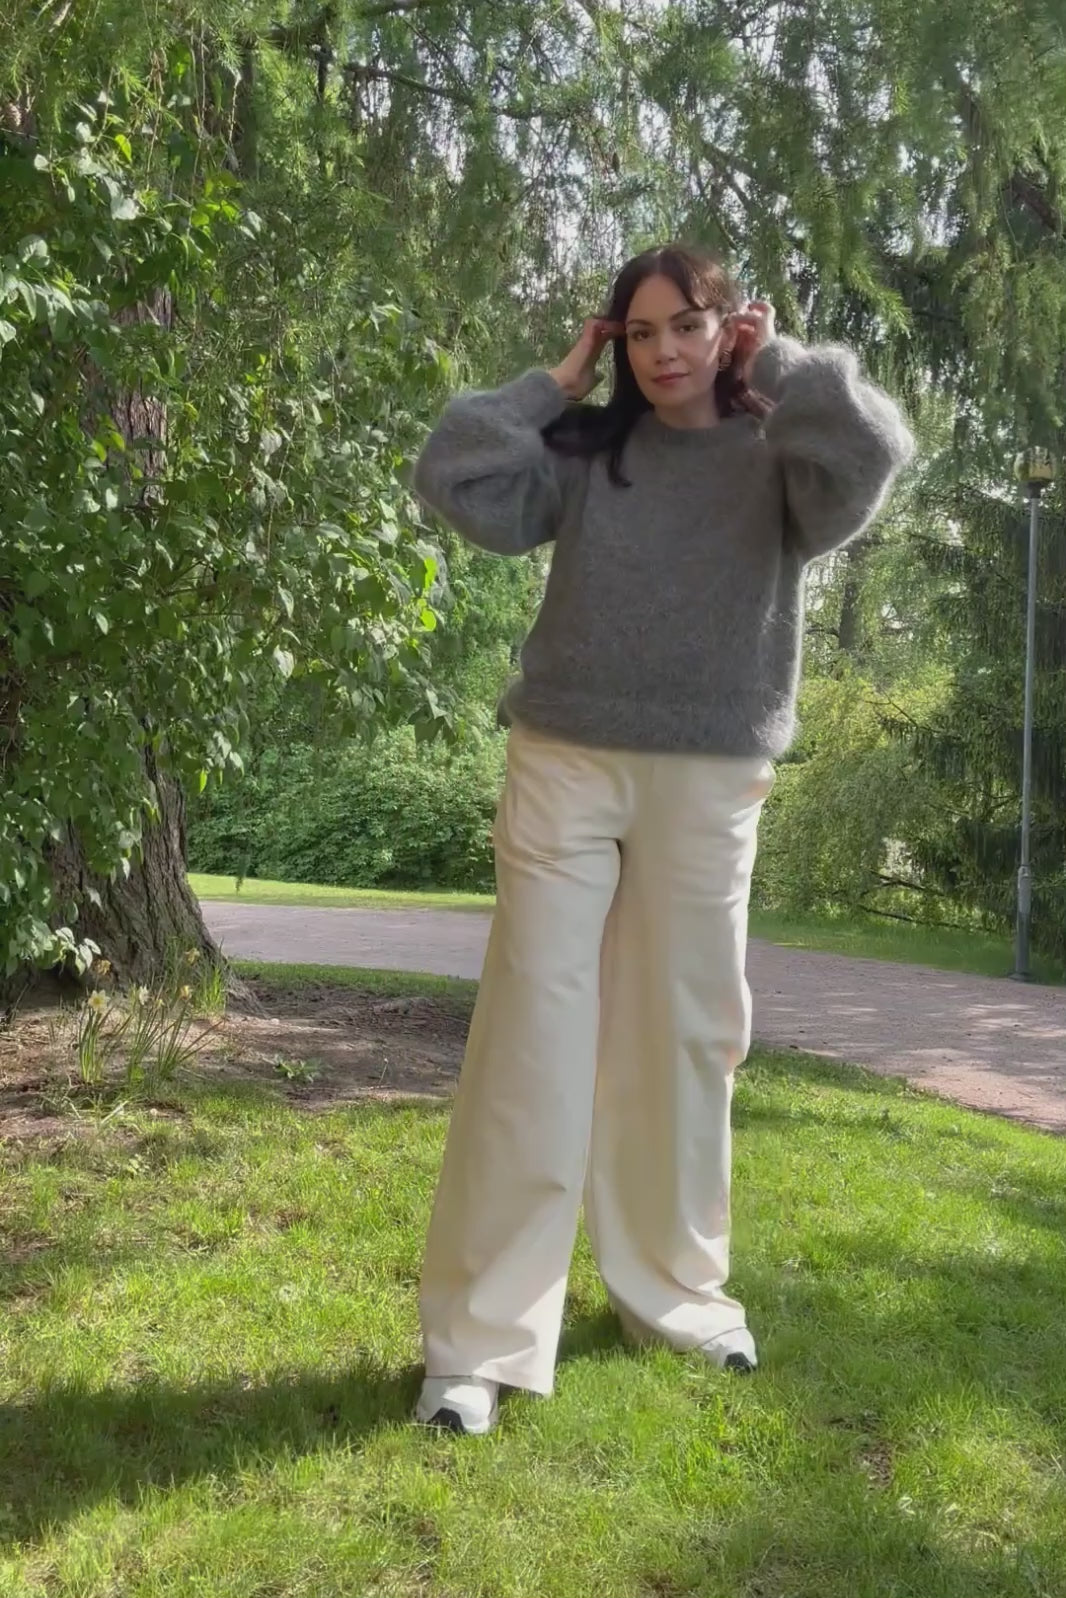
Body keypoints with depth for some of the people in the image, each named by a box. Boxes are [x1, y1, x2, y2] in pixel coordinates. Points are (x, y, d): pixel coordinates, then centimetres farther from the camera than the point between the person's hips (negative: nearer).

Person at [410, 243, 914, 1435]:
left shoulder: (777, 462, 4)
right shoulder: (585, 450, 7)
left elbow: (874, 449, -16)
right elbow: (454, 478, -4)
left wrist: (777, 363, -1)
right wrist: (556, 383, 2)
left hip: (708, 786, 1)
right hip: (565, 766, 0)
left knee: (682, 1038, 11)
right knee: (532, 1044, -3)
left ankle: (673, 1286, 29)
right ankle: (477, 1337, 2)